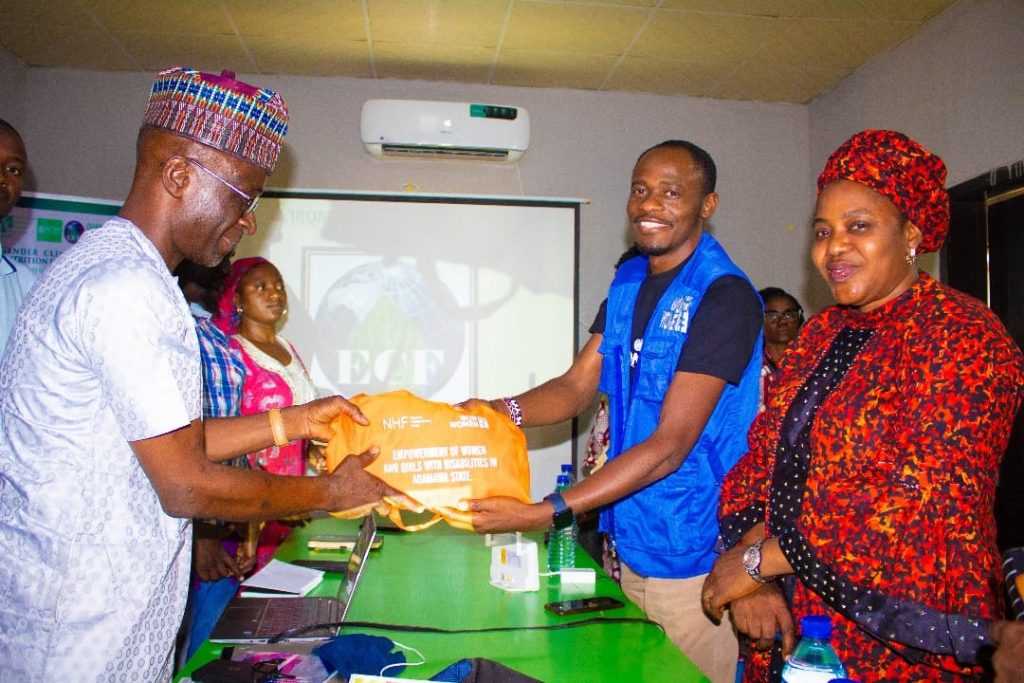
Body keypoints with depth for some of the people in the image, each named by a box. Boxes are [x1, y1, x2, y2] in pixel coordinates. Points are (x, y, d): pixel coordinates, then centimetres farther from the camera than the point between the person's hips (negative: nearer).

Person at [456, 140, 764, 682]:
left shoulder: (724, 297, -18)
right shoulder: (628, 281, 7)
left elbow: (669, 446, -22)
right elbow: (578, 386, 6)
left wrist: (542, 514, -26)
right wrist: (502, 411, -15)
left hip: (693, 558, -6)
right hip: (631, 543, 7)